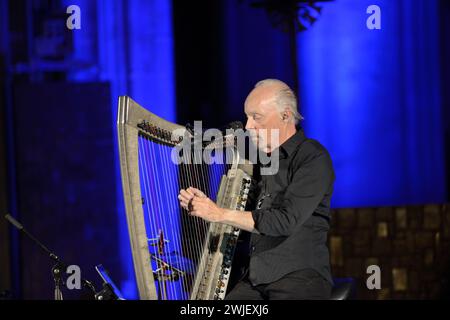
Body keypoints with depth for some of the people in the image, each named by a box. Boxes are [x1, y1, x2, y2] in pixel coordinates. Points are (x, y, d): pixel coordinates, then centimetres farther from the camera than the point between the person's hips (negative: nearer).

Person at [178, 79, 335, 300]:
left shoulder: (313, 157, -7)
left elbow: (285, 221, -17)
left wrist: (221, 214, -14)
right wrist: (205, 206, 4)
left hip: (301, 276, -6)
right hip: (256, 277, 6)